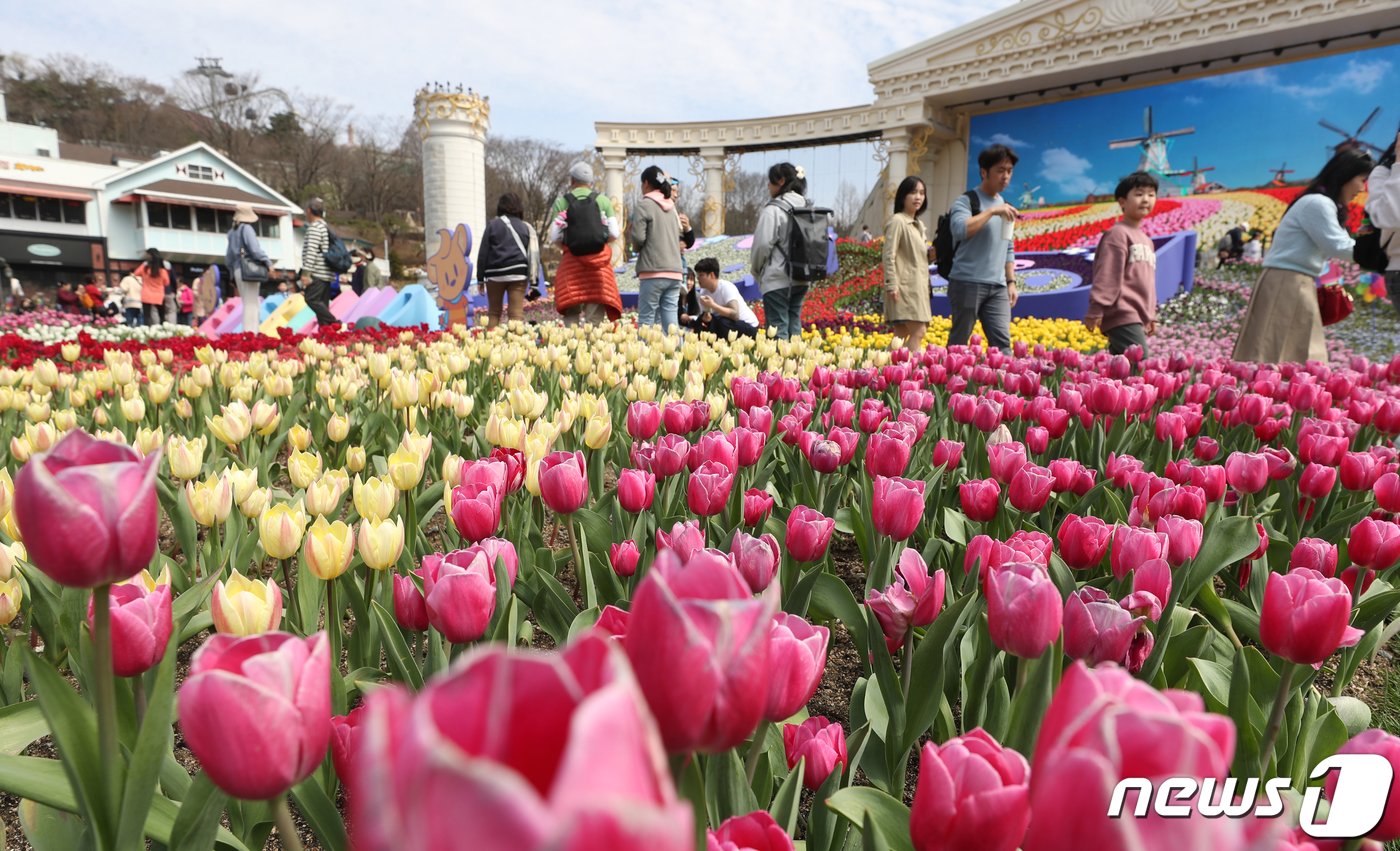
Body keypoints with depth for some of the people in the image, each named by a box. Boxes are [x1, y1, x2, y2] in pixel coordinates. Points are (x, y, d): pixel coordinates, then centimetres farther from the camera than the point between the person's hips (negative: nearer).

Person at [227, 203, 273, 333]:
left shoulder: (232, 231, 16)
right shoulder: (246, 229, -7)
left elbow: (228, 257, 19)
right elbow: (255, 249, -18)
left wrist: (233, 271, 25)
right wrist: (268, 263, -12)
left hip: (238, 269, 8)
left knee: (249, 304, 14)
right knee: (251, 304, -8)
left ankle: (248, 333, 12)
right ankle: (250, 334, -12)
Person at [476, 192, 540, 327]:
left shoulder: (493, 225, 2)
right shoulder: (525, 227, 9)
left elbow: (483, 253, 1)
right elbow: (532, 253, 9)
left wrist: (480, 278, 5)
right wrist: (532, 279, 12)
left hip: (495, 275, -1)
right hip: (518, 274, 1)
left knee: (494, 313, 11)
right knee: (517, 313, -2)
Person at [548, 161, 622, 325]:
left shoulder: (562, 201, 2)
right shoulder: (602, 200, 5)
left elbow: (554, 237, -2)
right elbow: (614, 234, 0)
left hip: (572, 261, 0)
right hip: (599, 260, 1)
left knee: (571, 314, 5)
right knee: (596, 315, 4)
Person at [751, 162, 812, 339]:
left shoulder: (773, 210, -12)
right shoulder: (806, 208, 10)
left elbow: (763, 244, -14)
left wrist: (756, 270, 2)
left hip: (776, 279, -7)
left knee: (778, 327, -5)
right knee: (794, 323, 14)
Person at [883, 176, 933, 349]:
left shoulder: (919, 225, 20)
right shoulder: (897, 221, -7)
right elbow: (888, 255, -14)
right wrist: (891, 285, -19)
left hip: (918, 287, 9)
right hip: (905, 286, -9)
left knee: (902, 334, 6)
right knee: (918, 331, -17)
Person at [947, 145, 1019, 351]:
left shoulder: (1005, 206, 20)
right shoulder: (967, 201, -1)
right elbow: (960, 229, -22)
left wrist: (1011, 282, 18)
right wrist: (991, 211, -18)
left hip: (997, 287, 6)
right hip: (967, 283, -6)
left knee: (1002, 341, -5)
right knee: (959, 343, -2)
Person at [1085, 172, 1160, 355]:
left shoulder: (1146, 240, 22)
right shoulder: (1118, 233, -6)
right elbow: (1106, 276, -13)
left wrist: (1151, 315, 26)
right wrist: (1095, 311, -18)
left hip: (1138, 318, 9)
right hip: (1123, 317, -9)